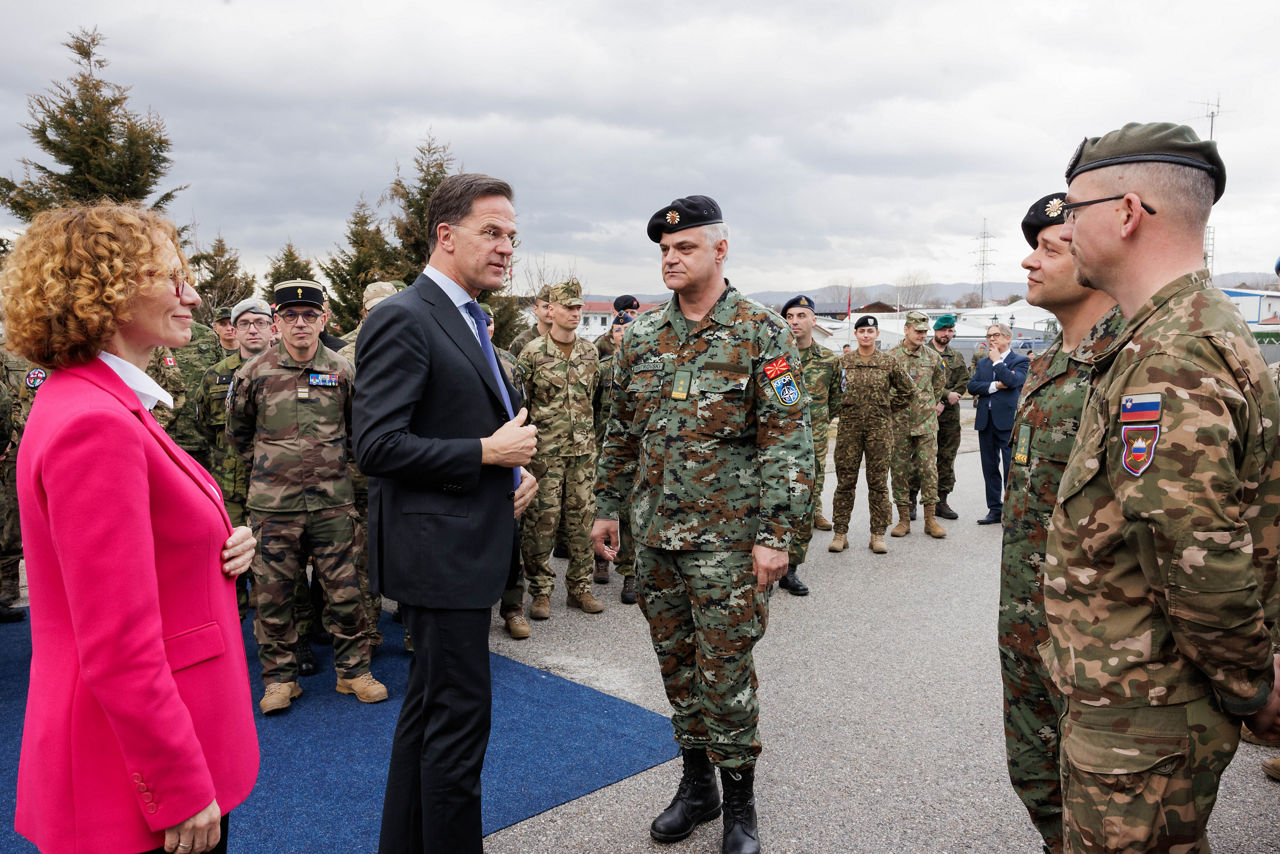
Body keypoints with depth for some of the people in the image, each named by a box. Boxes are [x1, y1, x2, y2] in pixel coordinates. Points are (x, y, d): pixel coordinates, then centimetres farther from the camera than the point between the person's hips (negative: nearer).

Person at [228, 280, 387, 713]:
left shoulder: (343, 371, 1)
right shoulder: (254, 372, -1)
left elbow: (358, 426, 16)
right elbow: (236, 430, 15)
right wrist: (265, 464, 13)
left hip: (333, 500, 1)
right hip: (273, 503, 0)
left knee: (344, 590, 5)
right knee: (273, 595, 7)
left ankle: (353, 670, 19)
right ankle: (280, 677, 21)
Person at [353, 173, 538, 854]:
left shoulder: (465, 321, 16)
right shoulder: (403, 320, -15)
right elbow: (378, 448, -22)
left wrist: (515, 466, 7)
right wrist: (486, 452, -18)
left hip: (468, 546, 10)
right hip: (438, 548, -10)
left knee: (430, 707, 19)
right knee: (460, 715, -2)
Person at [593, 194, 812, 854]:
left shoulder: (761, 334, -8)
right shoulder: (641, 337, 8)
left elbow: (788, 440, -12)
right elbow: (621, 431, 16)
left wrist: (775, 534, -17)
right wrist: (607, 507, 14)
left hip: (726, 538, -5)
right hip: (654, 534, 5)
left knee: (724, 673, 3)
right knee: (676, 664, 15)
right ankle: (696, 786, 33)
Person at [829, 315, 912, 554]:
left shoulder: (889, 362, 4)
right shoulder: (843, 361, 5)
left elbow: (907, 390, 14)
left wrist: (887, 406, 9)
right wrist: (845, 407, 9)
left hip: (880, 428, 0)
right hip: (849, 427, 0)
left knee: (878, 482, 3)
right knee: (845, 481, 2)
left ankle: (878, 534, 10)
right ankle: (840, 533, 9)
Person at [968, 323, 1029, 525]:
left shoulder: (1020, 361, 1)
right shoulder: (983, 363, 18)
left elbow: (1012, 381, -18)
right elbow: (972, 386, 4)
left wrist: (997, 361, -8)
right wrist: (995, 385, -10)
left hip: (1008, 420, -6)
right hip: (986, 421, 6)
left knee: (1011, 468, -4)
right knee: (990, 468, 10)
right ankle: (995, 510, 18)